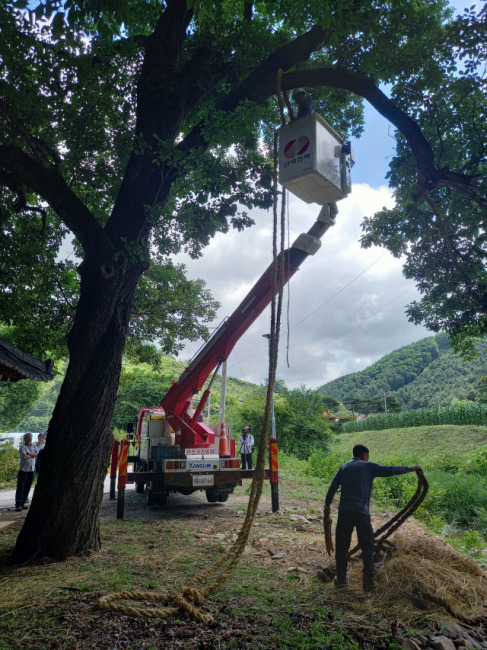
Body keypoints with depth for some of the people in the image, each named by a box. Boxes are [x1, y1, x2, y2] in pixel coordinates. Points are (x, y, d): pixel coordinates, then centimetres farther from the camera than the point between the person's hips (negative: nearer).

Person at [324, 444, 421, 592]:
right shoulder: (368, 466, 4)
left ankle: (341, 578, 20)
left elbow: (333, 487, 10)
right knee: (367, 547, 10)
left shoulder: (344, 467, 13)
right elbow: (390, 470, 1)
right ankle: (369, 581, 12)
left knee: (341, 546, 13)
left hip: (344, 512, 3)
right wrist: (411, 469, 12)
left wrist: (327, 505, 20)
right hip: (361, 513, -3)